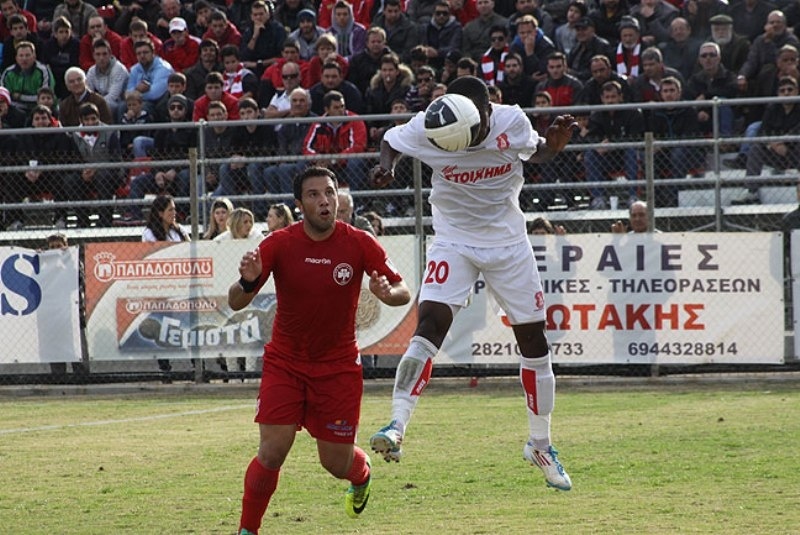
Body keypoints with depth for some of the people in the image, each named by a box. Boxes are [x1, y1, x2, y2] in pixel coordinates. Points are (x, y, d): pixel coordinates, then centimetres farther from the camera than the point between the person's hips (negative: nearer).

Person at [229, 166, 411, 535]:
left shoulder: (359, 244, -11)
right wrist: (247, 282, -38)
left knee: (337, 462, 5)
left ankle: (362, 475, 43)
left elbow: (403, 292, -6)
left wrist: (387, 292, -30)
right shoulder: (279, 244, -13)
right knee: (272, 452, -15)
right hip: (285, 362, 0)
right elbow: (235, 303, -14)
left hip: (339, 364, 0)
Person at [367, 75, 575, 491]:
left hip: (508, 242, 2)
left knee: (533, 339, 7)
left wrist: (555, 143, -15)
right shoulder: (427, 129, -17)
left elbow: (534, 152, 7)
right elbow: (392, 141, 2)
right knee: (430, 325, -23)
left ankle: (540, 444, 23)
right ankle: (396, 427, -28)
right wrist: (386, 165, -19)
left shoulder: (513, 122, -13)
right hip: (453, 242, -2)